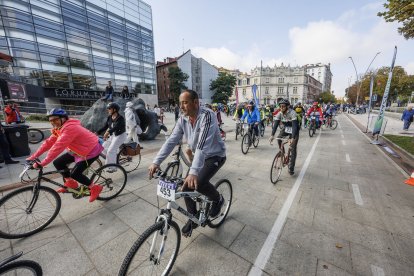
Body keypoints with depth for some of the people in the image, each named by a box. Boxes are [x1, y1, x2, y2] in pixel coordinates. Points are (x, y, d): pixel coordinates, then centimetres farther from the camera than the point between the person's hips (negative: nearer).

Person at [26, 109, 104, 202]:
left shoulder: (69, 128, -27)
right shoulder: (59, 128, 4)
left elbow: (58, 147, -31)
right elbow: (49, 142, 6)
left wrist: (42, 163, -29)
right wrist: (33, 157, 3)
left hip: (91, 150, -9)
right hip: (79, 150, 9)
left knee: (75, 174, -12)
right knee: (58, 163, 7)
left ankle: (95, 188, 7)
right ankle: (70, 182, 25)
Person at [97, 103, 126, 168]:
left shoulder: (120, 118, -18)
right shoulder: (109, 117, 4)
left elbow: (116, 127, -34)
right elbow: (105, 127, 5)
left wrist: (108, 132, -48)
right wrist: (97, 132, -6)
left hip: (120, 135, -8)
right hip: (112, 135, 8)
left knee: (110, 150, -14)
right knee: (103, 148, 3)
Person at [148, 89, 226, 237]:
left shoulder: (207, 116, -27)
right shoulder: (182, 119, -6)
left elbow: (203, 144, -39)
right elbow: (171, 141, -9)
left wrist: (193, 171, -47)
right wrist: (156, 162, -19)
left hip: (215, 156, -6)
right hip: (198, 156, 6)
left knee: (199, 182, -27)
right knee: (187, 187, 0)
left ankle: (218, 199, 7)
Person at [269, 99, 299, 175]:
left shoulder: (292, 113, -30)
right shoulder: (279, 114, -16)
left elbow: (294, 126, -38)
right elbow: (276, 124, -23)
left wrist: (293, 138, -49)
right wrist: (272, 135, -38)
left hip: (294, 130, -4)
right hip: (285, 128, 5)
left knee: (293, 149, -7)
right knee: (278, 138, -25)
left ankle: (291, 168, 2)